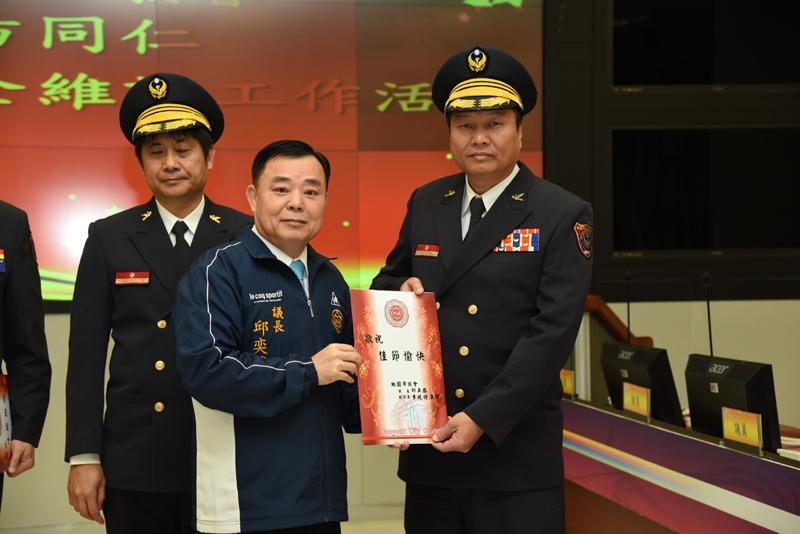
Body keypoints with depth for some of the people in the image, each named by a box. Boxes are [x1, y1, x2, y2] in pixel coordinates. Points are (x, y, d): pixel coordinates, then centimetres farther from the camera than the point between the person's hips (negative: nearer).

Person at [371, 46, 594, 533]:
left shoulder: (564, 216, -5)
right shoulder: (425, 204, 9)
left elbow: (552, 333, -12)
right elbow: (385, 282, 22)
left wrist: (482, 419, -18)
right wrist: (402, 291, -2)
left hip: (516, 455, -4)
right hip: (429, 448, 4)